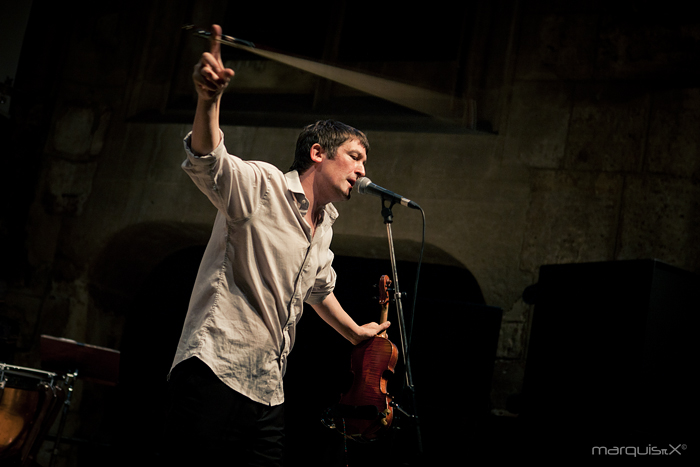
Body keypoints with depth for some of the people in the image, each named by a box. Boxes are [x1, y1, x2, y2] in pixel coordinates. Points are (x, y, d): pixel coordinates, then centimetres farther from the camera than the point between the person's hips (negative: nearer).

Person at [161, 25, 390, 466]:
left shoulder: (324, 227, 20)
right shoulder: (263, 185, -5)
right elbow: (207, 162, -25)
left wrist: (355, 332, 48)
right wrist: (209, 99, -43)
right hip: (215, 368, -8)